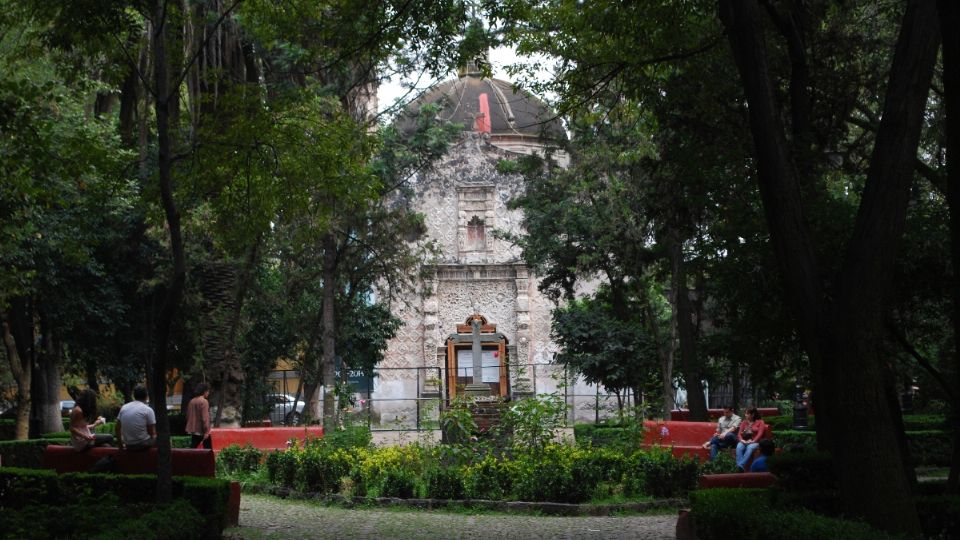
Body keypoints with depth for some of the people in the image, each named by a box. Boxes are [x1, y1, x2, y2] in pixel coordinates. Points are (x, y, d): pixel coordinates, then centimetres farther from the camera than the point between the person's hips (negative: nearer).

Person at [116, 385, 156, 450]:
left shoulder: (123, 408, 4)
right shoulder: (148, 410, -10)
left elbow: (118, 428, 9)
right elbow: (152, 433, -7)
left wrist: (121, 444, 21)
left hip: (128, 446, 5)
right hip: (143, 444, -5)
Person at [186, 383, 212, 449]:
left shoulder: (192, 401, 10)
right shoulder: (204, 401, -14)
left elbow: (188, 415, 17)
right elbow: (205, 418, -20)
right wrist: (206, 431, -19)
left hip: (193, 430, 8)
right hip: (202, 431, -8)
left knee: (193, 448, 9)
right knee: (208, 449, 1)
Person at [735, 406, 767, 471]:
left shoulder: (760, 422, 11)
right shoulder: (744, 422, 22)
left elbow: (760, 434, -3)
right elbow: (739, 433, 12)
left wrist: (752, 441, -18)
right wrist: (741, 440, -11)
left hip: (754, 442, -3)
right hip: (744, 441, 3)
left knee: (750, 448, -40)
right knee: (739, 447, -34)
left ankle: (741, 465, -55)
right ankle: (739, 467, -50)